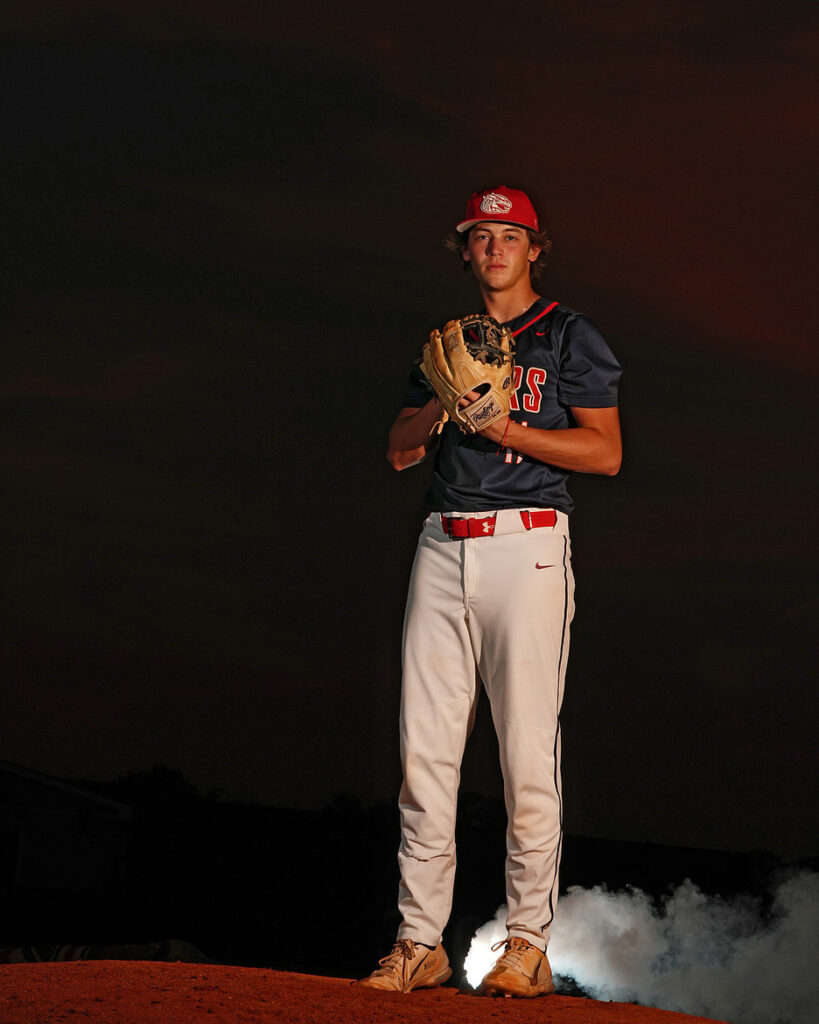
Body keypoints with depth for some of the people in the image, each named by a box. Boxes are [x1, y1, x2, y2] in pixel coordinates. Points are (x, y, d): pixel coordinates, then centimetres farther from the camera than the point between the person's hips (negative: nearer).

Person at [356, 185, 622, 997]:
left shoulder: (569, 336, 7)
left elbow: (605, 451, -3)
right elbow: (399, 449, 14)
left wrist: (500, 424, -10)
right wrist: (446, 397, -4)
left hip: (526, 546, -5)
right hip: (443, 549, 5)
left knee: (527, 748, -8)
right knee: (425, 746, -1)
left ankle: (528, 946, -4)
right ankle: (421, 943, 3)